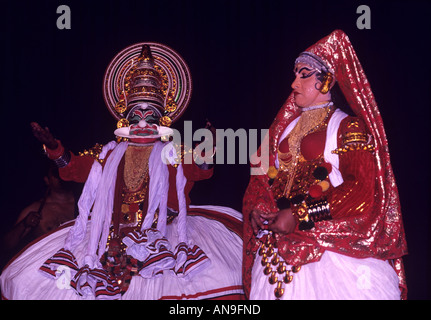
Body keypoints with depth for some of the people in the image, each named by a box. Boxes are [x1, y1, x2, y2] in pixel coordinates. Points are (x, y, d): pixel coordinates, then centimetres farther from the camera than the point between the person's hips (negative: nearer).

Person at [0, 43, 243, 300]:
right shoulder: (109, 154, 18)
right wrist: (53, 147, 1)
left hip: (160, 229, -2)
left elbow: (201, 170, -7)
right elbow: (74, 167, 15)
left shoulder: (173, 154, 10)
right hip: (111, 232, 2)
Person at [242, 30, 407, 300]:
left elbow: (362, 192, -14)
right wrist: (258, 207, -5)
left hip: (330, 248, -5)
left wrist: (300, 215, -18)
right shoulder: (284, 127, 15)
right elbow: (263, 173, 16)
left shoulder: (348, 128, -4)